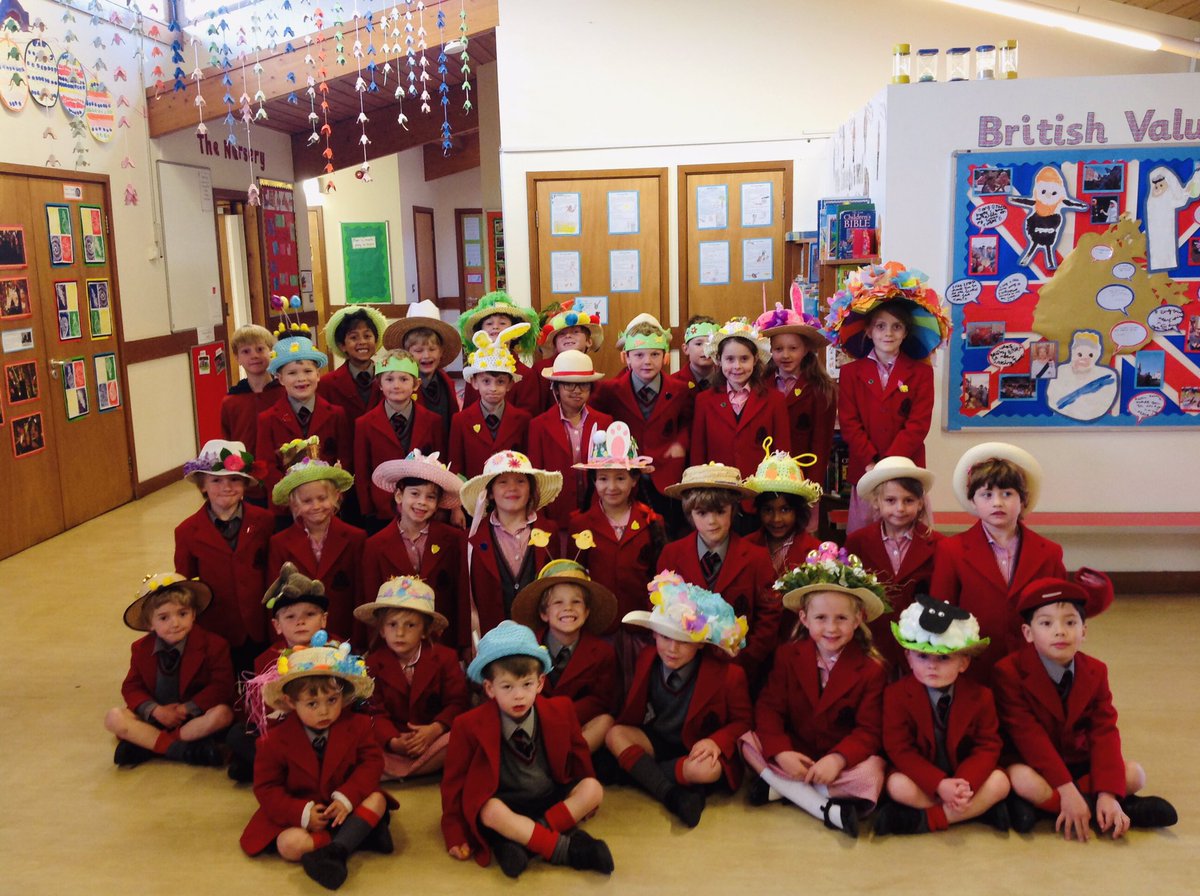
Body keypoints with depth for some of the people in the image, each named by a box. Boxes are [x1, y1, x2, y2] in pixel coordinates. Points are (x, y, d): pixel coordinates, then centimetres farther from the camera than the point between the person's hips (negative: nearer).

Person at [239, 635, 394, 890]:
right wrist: (302, 813, -22)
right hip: (298, 816, -1)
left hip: (344, 809, 2)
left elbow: (372, 762, -8)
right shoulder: (275, 740, -11)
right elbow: (267, 788, -8)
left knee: (377, 799, -26)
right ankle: (362, 833, -28)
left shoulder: (357, 725, -6)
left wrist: (347, 797, -25)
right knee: (289, 844, -32)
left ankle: (334, 851, -38)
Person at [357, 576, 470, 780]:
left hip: (434, 738, 0)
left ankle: (393, 773, -23)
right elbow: (376, 712, -7)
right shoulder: (373, 663, -1)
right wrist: (393, 742, -27)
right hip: (393, 746, 0)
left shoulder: (445, 658, -2)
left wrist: (435, 729, -27)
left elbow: (458, 703, -8)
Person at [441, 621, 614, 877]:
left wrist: (584, 801, 15)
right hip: (505, 806, -3)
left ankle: (522, 838, -26)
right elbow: (454, 780, -5)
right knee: (491, 811, -36)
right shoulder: (469, 726, -12)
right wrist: (456, 835, -8)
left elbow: (578, 756, 11)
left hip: (553, 801, 4)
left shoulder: (560, 711, -5)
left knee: (593, 788, -21)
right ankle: (566, 849, -33)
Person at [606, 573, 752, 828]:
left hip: (698, 749, -4)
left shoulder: (728, 674, -16)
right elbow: (632, 714, 8)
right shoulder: (647, 659, -4)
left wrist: (717, 741, -26)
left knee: (708, 770, -37)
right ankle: (673, 795, -31)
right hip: (657, 740, 4)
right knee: (615, 735, -22)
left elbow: (743, 721, -7)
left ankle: (633, 769, -17)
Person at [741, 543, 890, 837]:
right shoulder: (788, 656, -3)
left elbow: (869, 730, -13)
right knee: (748, 743, -20)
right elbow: (769, 708, -8)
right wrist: (781, 752, -26)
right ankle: (826, 808, -23)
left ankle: (782, 787, -22)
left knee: (871, 774, -32)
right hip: (794, 754, 3)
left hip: (843, 759, -3)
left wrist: (837, 759, -31)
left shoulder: (872, 669, -10)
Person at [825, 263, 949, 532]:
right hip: (865, 471, 1)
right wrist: (871, 464, -13)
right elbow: (849, 424, -1)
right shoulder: (850, 372, 6)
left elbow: (918, 425, -5)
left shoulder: (921, 373, 4)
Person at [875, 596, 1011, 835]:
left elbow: (987, 748, -9)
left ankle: (927, 819, -23)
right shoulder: (897, 694, -13)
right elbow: (900, 749, -15)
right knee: (897, 785, -31)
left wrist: (964, 784, -28)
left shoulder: (980, 697, -8)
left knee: (1000, 782, -24)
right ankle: (979, 808, -21)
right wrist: (939, 785, -27)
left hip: (964, 776, 2)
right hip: (922, 777, -2)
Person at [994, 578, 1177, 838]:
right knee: (1024, 780, -37)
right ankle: (1129, 810, -20)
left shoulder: (1095, 672, -4)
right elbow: (1029, 737, -24)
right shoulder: (1009, 672, -19)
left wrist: (1108, 794, -23)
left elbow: (1104, 733, -10)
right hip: (1032, 764, -5)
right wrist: (1065, 789, -32)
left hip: (1076, 762, 5)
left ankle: (1046, 805, -14)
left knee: (1134, 774, -15)